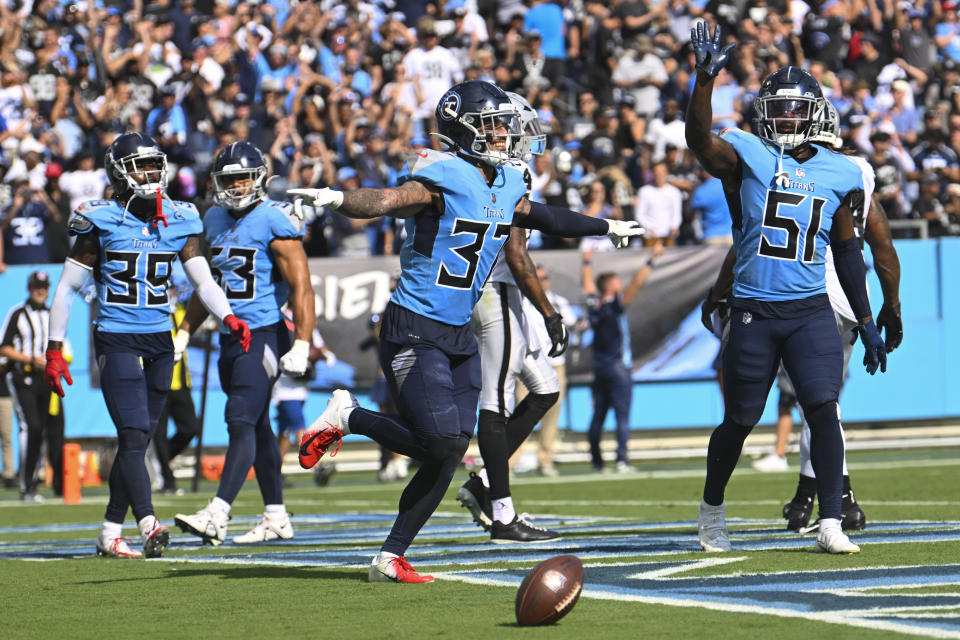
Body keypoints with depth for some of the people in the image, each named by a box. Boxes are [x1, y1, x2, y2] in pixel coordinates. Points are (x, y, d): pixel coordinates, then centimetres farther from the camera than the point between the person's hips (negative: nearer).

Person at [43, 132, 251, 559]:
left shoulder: (178, 222, 6)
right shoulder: (101, 223, -5)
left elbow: (203, 281, 7)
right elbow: (67, 288, 0)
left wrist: (227, 317, -13)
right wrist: (54, 350, -3)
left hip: (159, 342, 5)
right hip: (116, 341, -5)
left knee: (137, 440, 8)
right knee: (134, 435, -16)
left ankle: (111, 533, 16)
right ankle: (148, 527, -26)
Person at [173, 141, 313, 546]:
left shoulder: (274, 222, -12)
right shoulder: (215, 221, 11)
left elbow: (301, 288, -15)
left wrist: (301, 345, -23)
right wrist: (184, 333, 20)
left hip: (264, 335, -8)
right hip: (230, 337, 8)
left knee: (241, 421, -16)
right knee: (257, 427, 12)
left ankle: (217, 515, -23)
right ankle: (276, 518, 19)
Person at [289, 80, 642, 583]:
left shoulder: (506, 187, 11)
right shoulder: (442, 178, -15)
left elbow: (544, 218, 31)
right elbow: (385, 202, -31)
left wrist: (606, 228, 46)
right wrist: (336, 199, -53)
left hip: (459, 335, 8)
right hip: (414, 333, -8)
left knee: (447, 457, 3)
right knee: (442, 444, -18)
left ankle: (391, 558, 11)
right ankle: (347, 416, 5)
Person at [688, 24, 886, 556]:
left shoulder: (838, 174, 9)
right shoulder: (746, 157, -2)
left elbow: (847, 251, 16)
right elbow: (699, 140, -23)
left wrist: (866, 323, 16)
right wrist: (705, 78, -38)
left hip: (811, 311, 2)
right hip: (754, 311, -2)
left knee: (823, 409, -14)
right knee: (739, 420, 6)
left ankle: (830, 524, -13)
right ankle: (711, 508, 29)